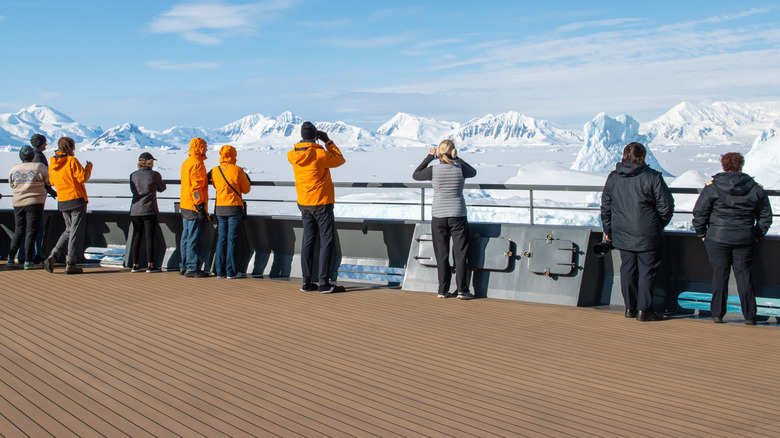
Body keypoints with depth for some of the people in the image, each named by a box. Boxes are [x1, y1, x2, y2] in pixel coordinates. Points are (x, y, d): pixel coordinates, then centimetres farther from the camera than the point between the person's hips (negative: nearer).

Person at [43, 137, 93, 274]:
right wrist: (89, 167, 3)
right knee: (76, 231, 0)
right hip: (77, 199, -7)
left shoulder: (52, 163, 9)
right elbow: (83, 177, -14)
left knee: (69, 230, 17)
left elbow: (52, 181, 17)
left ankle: (52, 258, 3)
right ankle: (70, 265, 1)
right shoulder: (72, 161, -11)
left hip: (62, 201, 7)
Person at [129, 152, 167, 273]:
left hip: (135, 210, 4)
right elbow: (161, 188, 8)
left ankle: (134, 265, 12)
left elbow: (133, 190, 14)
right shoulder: (154, 174, -6)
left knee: (136, 237, 10)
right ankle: (150, 265, 1)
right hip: (150, 210, -4)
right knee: (149, 237, 0)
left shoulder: (133, 175, 3)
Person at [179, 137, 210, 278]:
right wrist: (201, 208, -19)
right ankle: (192, 268, -3)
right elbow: (196, 188, -19)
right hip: (194, 208, -10)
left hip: (185, 206, 10)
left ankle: (184, 266, 18)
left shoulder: (186, 163, 15)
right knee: (194, 238, -5)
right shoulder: (197, 164, -14)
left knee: (186, 237, 13)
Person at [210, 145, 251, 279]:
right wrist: (247, 179, 17)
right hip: (235, 208, -4)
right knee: (232, 239, 0)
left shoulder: (214, 171, 2)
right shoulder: (238, 170, -9)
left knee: (221, 239, 9)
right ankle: (231, 272, 1)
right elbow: (246, 189, -1)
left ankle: (220, 271, 10)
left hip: (219, 208, 4)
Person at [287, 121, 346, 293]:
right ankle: (324, 282, -5)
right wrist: (328, 141, 2)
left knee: (308, 240, 12)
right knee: (326, 242, -2)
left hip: (304, 204, 6)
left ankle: (306, 281, 14)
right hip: (321, 203, -6)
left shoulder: (293, 155, -1)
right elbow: (340, 160, -2)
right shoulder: (320, 154, -17)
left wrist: (305, 142, 14)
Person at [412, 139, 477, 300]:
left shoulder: (433, 170, -9)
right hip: (458, 216, -1)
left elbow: (415, 175, 10)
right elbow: (473, 172, 15)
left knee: (442, 255, 7)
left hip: (438, 216, 1)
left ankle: (443, 290, 9)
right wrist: (457, 159, 17)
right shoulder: (461, 169, -8)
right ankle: (462, 290, 5)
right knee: (460, 254, 6)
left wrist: (429, 157, 13)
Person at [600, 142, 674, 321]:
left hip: (622, 235, 4)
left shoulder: (613, 177, 2)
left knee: (628, 269, 14)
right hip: (648, 237, -4)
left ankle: (630, 307, 19)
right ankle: (644, 310, 3)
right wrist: (658, 225, 10)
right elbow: (666, 207, -7)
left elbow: (606, 206, 8)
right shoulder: (653, 177, -10)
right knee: (647, 270, 3)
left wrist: (608, 230, 18)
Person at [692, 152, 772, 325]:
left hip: (718, 238, -2)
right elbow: (766, 216, 10)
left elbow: (699, 213, -4)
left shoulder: (712, 187, -4)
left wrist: (702, 234, 7)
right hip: (745, 240, 2)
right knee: (744, 274, 8)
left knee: (720, 274, 4)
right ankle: (749, 316, 10)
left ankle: (717, 314, 6)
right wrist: (757, 236, 17)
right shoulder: (756, 188, 4)